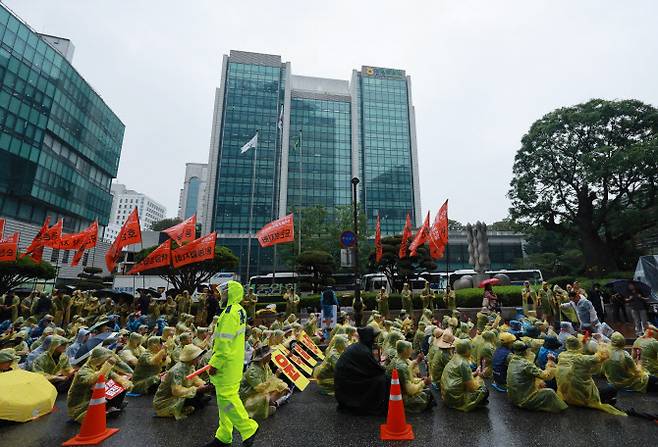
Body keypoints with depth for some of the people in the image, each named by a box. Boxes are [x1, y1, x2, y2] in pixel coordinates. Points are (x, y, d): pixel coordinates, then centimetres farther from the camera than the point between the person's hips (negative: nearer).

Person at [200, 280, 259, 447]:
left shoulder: (230, 312, -22)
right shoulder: (239, 310, 9)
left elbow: (225, 342, -24)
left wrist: (215, 364, -18)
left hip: (227, 364, -10)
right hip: (235, 362, 10)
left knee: (226, 397, -1)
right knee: (226, 397, 17)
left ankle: (248, 428, 9)